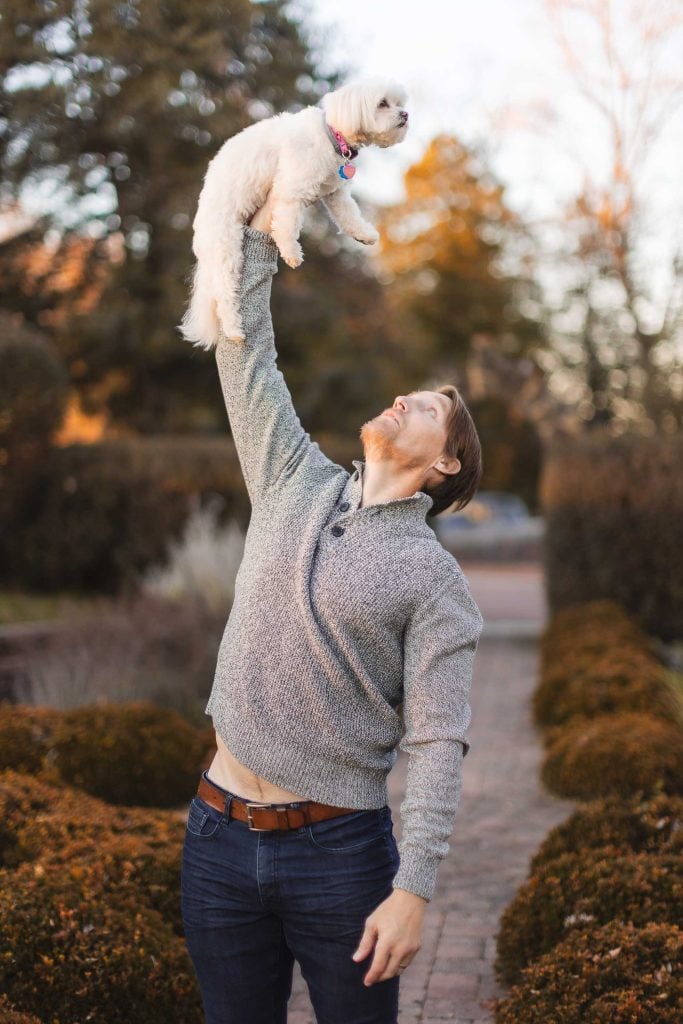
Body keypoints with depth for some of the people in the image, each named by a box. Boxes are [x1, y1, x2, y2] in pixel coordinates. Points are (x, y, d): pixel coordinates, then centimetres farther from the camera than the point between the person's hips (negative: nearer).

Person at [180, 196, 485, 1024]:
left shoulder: (435, 579, -5)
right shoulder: (297, 486, 8)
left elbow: (438, 744, -10)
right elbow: (244, 351, 10)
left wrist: (414, 889, -17)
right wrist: (264, 224, 9)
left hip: (338, 851, -4)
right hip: (219, 835, 4)